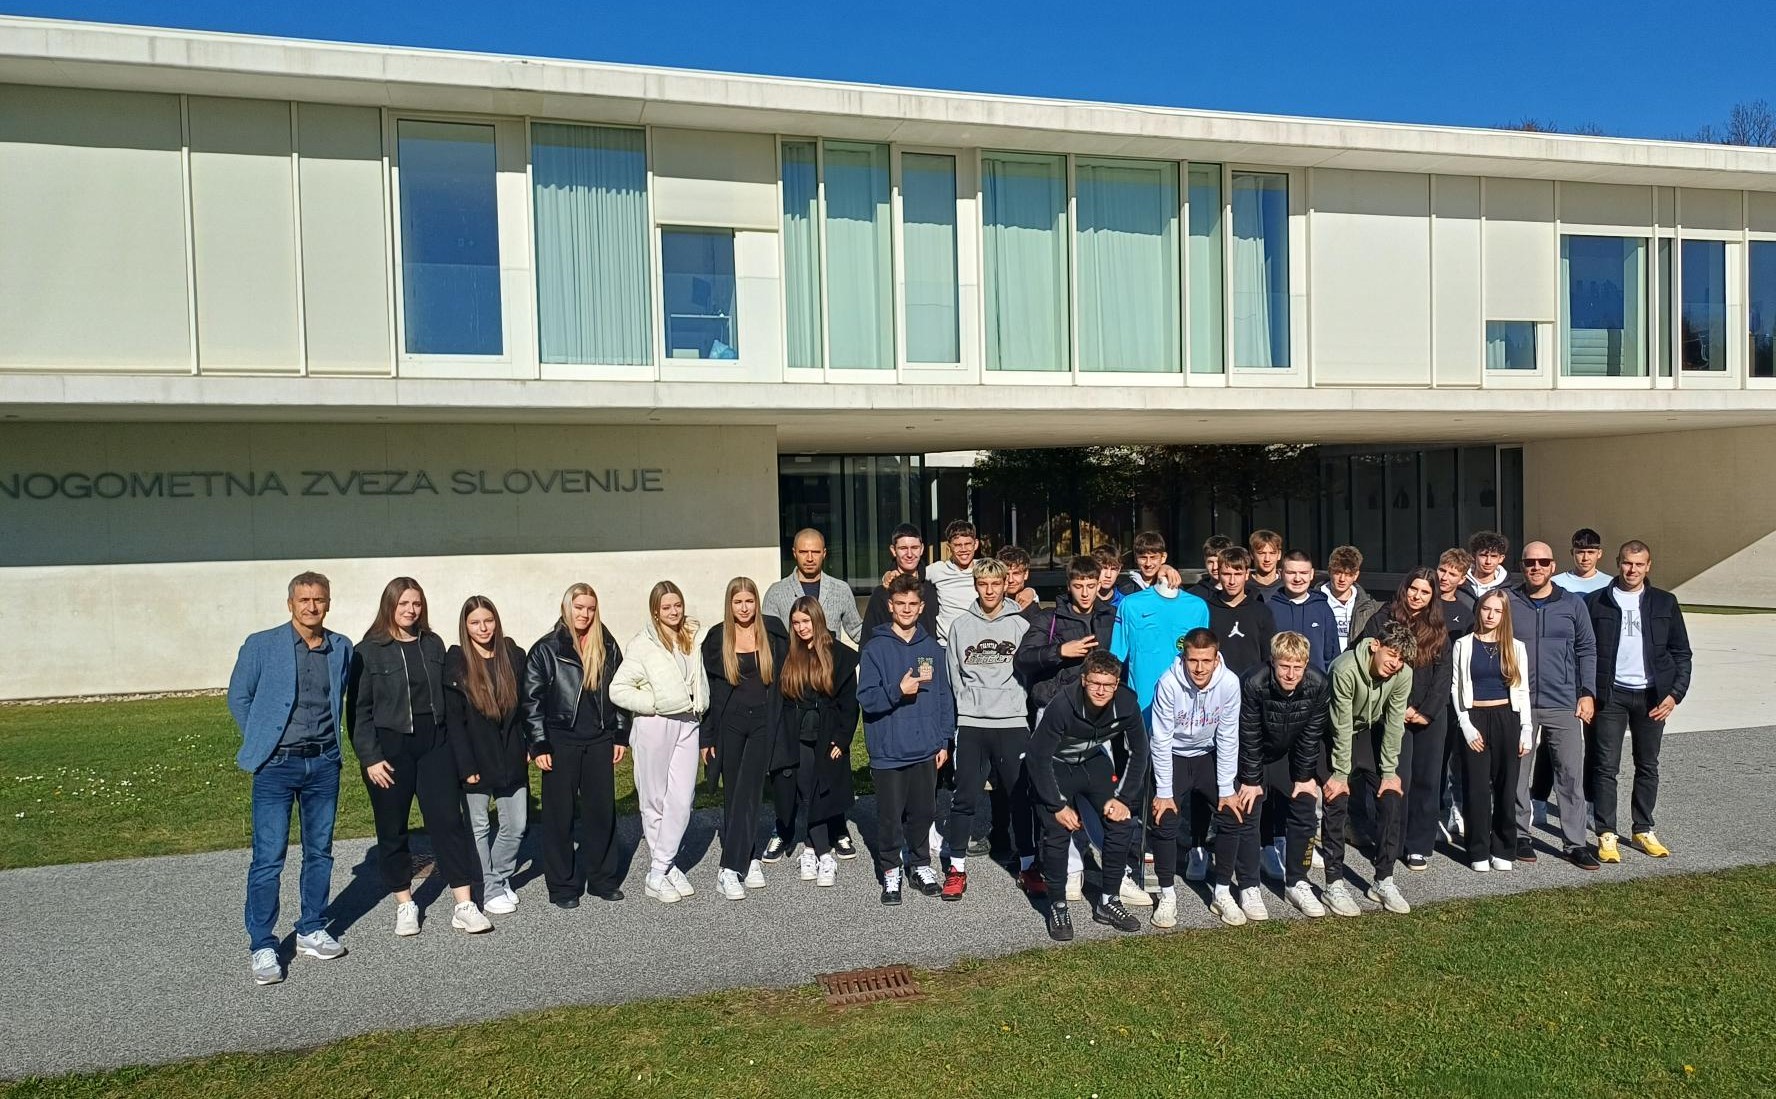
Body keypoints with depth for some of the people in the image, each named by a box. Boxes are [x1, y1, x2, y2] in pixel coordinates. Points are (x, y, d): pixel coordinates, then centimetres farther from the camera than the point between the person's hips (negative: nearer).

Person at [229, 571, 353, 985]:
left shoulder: (342, 648, 4)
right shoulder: (261, 645, -6)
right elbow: (238, 697, 3)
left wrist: (332, 734, 12)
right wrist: (262, 740, 1)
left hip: (324, 763, 4)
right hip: (277, 765, -4)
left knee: (320, 852, 11)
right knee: (268, 858, -4)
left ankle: (312, 931, 25)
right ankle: (262, 947, 6)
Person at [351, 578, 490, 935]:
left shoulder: (433, 644, 7)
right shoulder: (369, 650, -5)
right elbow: (359, 709, -5)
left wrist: (454, 744, 7)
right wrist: (370, 757, -10)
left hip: (435, 744, 3)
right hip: (390, 749, -3)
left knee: (449, 821, -1)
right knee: (392, 830, 7)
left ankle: (464, 906, 2)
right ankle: (404, 905, 22)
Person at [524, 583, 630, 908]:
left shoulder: (607, 647, 7)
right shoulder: (546, 649, -3)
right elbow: (532, 700, -4)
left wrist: (621, 735, 7)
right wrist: (539, 746, -9)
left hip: (600, 740, 3)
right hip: (561, 742, -3)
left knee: (602, 811, 8)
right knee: (560, 814, 4)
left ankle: (603, 878, 21)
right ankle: (562, 886, 13)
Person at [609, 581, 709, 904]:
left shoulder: (691, 639, 9)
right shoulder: (642, 644, -8)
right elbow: (618, 689, -11)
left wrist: (699, 709, 10)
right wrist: (654, 703, -12)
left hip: (687, 723, 5)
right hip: (654, 726, -5)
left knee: (682, 799, 0)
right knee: (655, 800, 4)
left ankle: (663, 867, 9)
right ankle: (660, 870, 14)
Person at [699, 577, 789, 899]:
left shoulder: (773, 632, 2)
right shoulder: (716, 638, 1)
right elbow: (708, 689, 3)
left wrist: (783, 725, 4)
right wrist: (706, 736, 1)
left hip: (763, 724, -1)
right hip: (729, 724, 1)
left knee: (747, 793, -6)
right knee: (733, 795, 4)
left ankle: (730, 868, -3)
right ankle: (750, 860, 12)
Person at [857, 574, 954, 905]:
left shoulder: (932, 648, 6)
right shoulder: (875, 648, -4)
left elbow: (945, 697, 9)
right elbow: (866, 697, -8)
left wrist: (943, 740, 5)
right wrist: (898, 691, -24)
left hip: (926, 750, 3)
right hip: (889, 751, -3)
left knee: (923, 812, 12)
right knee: (890, 815, 4)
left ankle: (921, 865, 29)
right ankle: (890, 871, 20)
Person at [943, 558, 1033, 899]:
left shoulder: (1020, 625, 3)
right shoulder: (960, 627, 6)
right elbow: (954, 677, 11)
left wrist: (1012, 701, 0)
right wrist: (971, 702, 4)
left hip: (1013, 722, 0)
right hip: (971, 723, 1)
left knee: (1020, 795, 5)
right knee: (965, 797, 2)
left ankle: (1028, 863, 18)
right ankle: (957, 867, 10)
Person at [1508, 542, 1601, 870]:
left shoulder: (1572, 604, 6)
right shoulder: (1508, 603, 3)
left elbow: (1587, 650, 8)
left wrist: (1588, 693, 0)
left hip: (1564, 705, 0)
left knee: (1572, 775, 1)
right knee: (1518, 775, 6)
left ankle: (1574, 842, 9)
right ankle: (1521, 836, 18)